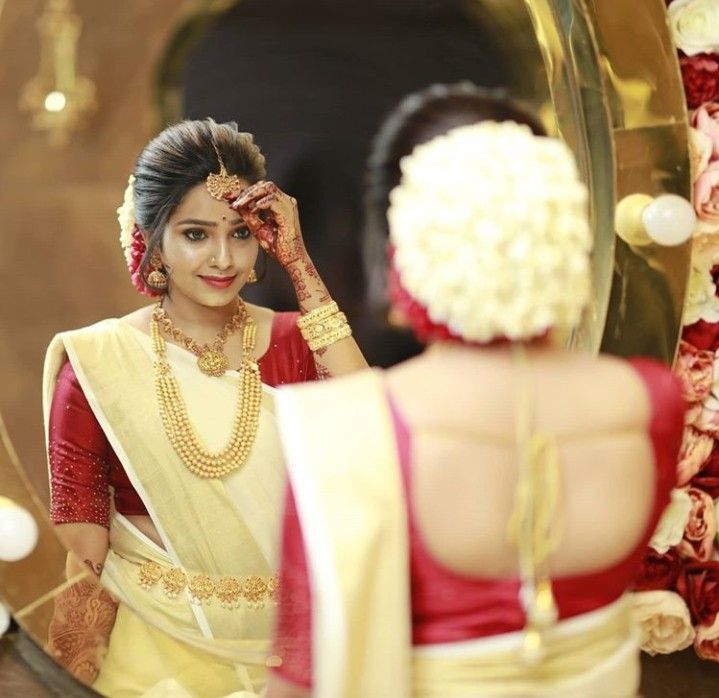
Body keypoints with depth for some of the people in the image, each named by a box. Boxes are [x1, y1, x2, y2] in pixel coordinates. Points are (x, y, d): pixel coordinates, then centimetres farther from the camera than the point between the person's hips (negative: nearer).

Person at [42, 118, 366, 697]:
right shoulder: (96, 364, -8)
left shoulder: (296, 342, -1)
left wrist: (301, 266, -17)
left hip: (288, 643, 2)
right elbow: (81, 558, -5)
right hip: (158, 646, -2)